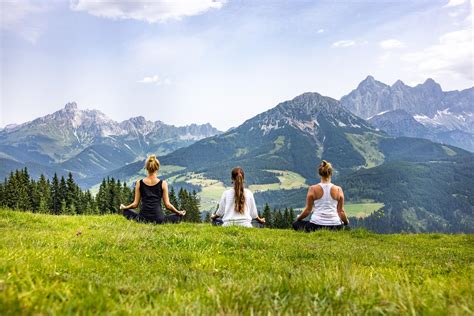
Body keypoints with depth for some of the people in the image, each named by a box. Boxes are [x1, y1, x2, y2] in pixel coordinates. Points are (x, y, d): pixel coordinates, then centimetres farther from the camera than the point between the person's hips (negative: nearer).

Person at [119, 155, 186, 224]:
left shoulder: (139, 183, 2)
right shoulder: (163, 184, -3)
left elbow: (135, 204, 6)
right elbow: (167, 205, -2)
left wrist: (124, 207, 26)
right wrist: (179, 212, 14)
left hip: (143, 219, 2)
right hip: (158, 219, -1)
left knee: (126, 211, 30)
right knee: (179, 216, 21)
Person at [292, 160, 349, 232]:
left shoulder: (313, 189, -3)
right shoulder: (338, 190, 0)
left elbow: (308, 210, 1)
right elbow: (341, 211, 3)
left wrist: (298, 218, 20)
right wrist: (346, 222, 24)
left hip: (316, 225, -2)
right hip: (335, 227, 3)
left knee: (295, 224, 24)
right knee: (342, 223, 40)